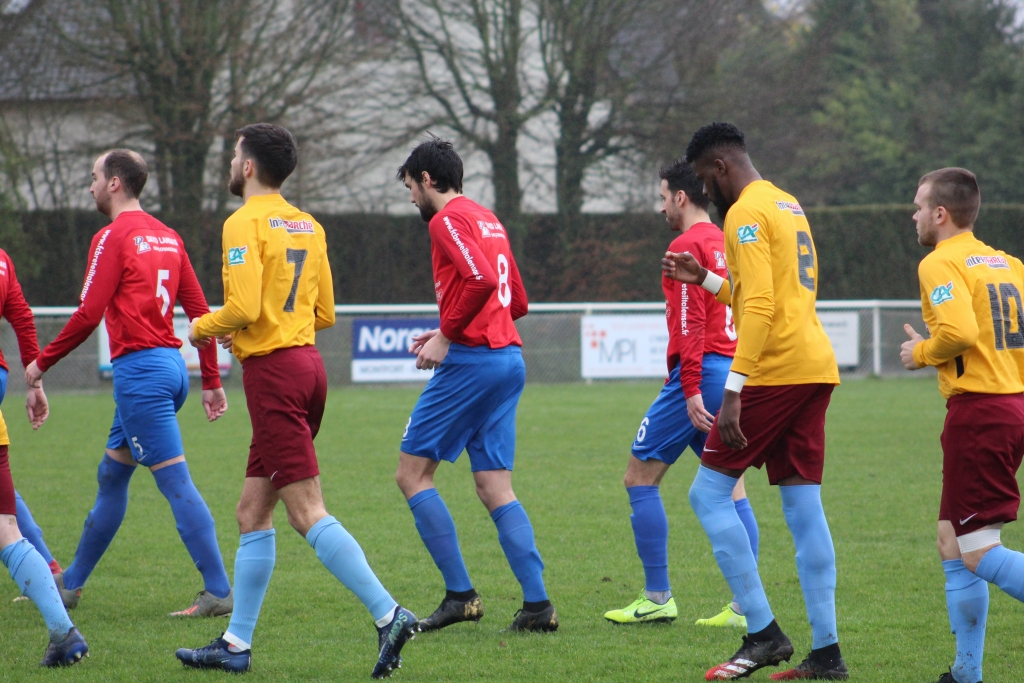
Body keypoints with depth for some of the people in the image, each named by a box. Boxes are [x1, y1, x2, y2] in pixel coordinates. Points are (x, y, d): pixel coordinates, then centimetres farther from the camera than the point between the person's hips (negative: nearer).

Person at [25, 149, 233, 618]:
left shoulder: (114, 237, -9)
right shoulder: (167, 237, 14)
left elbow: (88, 314, -13)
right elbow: (200, 310, 13)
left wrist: (43, 362, -1)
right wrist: (211, 381, 16)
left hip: (140, 368, -9)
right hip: (171, 365, 9)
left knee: (176, 482, -10)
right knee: (111, 476, 17)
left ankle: (219, 591, -13)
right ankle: (70, 584, 27)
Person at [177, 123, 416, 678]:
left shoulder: (246, 223, -11)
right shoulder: (308, 226, 14)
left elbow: (243, 308, -21)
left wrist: (204, 327, -1)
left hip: (273, 372, -9)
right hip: (306, 362, 9)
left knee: (308, 512, -10)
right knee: (252, 512, 13)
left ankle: (389, 615, -17)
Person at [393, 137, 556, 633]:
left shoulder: (447, 219, -7)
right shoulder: (488, 220, 21)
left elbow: (480, 279, -23)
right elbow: (517, 302, 23)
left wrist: (446, 336, -15)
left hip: (470, 361, -9)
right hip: (509, 356, 9)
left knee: (412, 473, -1)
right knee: (494, 487, 7)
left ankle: (459, 594, -7)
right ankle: (537, 605, -3)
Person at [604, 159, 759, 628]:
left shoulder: (687, 246, -8)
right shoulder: (727, 245, 17)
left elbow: (690, 322, -16)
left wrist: (690, 389, -20)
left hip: (700, 375, -8)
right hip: (736, 374, 8)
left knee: (640, 477, 0)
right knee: (729, 486, 7)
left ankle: (657, 598, -2)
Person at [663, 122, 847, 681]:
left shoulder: (746, 213, -9)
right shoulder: (790, 206, 20)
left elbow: (760, 307, -19)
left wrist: (733, 391, -21)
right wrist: (704, 279, 28)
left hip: (775, 372, -9)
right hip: (815, 369, 9)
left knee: (709, 493, -2)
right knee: (804, 509, 7)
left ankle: (763, 635, -7)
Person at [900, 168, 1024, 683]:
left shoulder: (941, 263, -9)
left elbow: (959, 331, -25)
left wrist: (922, 353, -5)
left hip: (977, 409, -9)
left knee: (979, 554, -9)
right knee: (952, 544, 15)